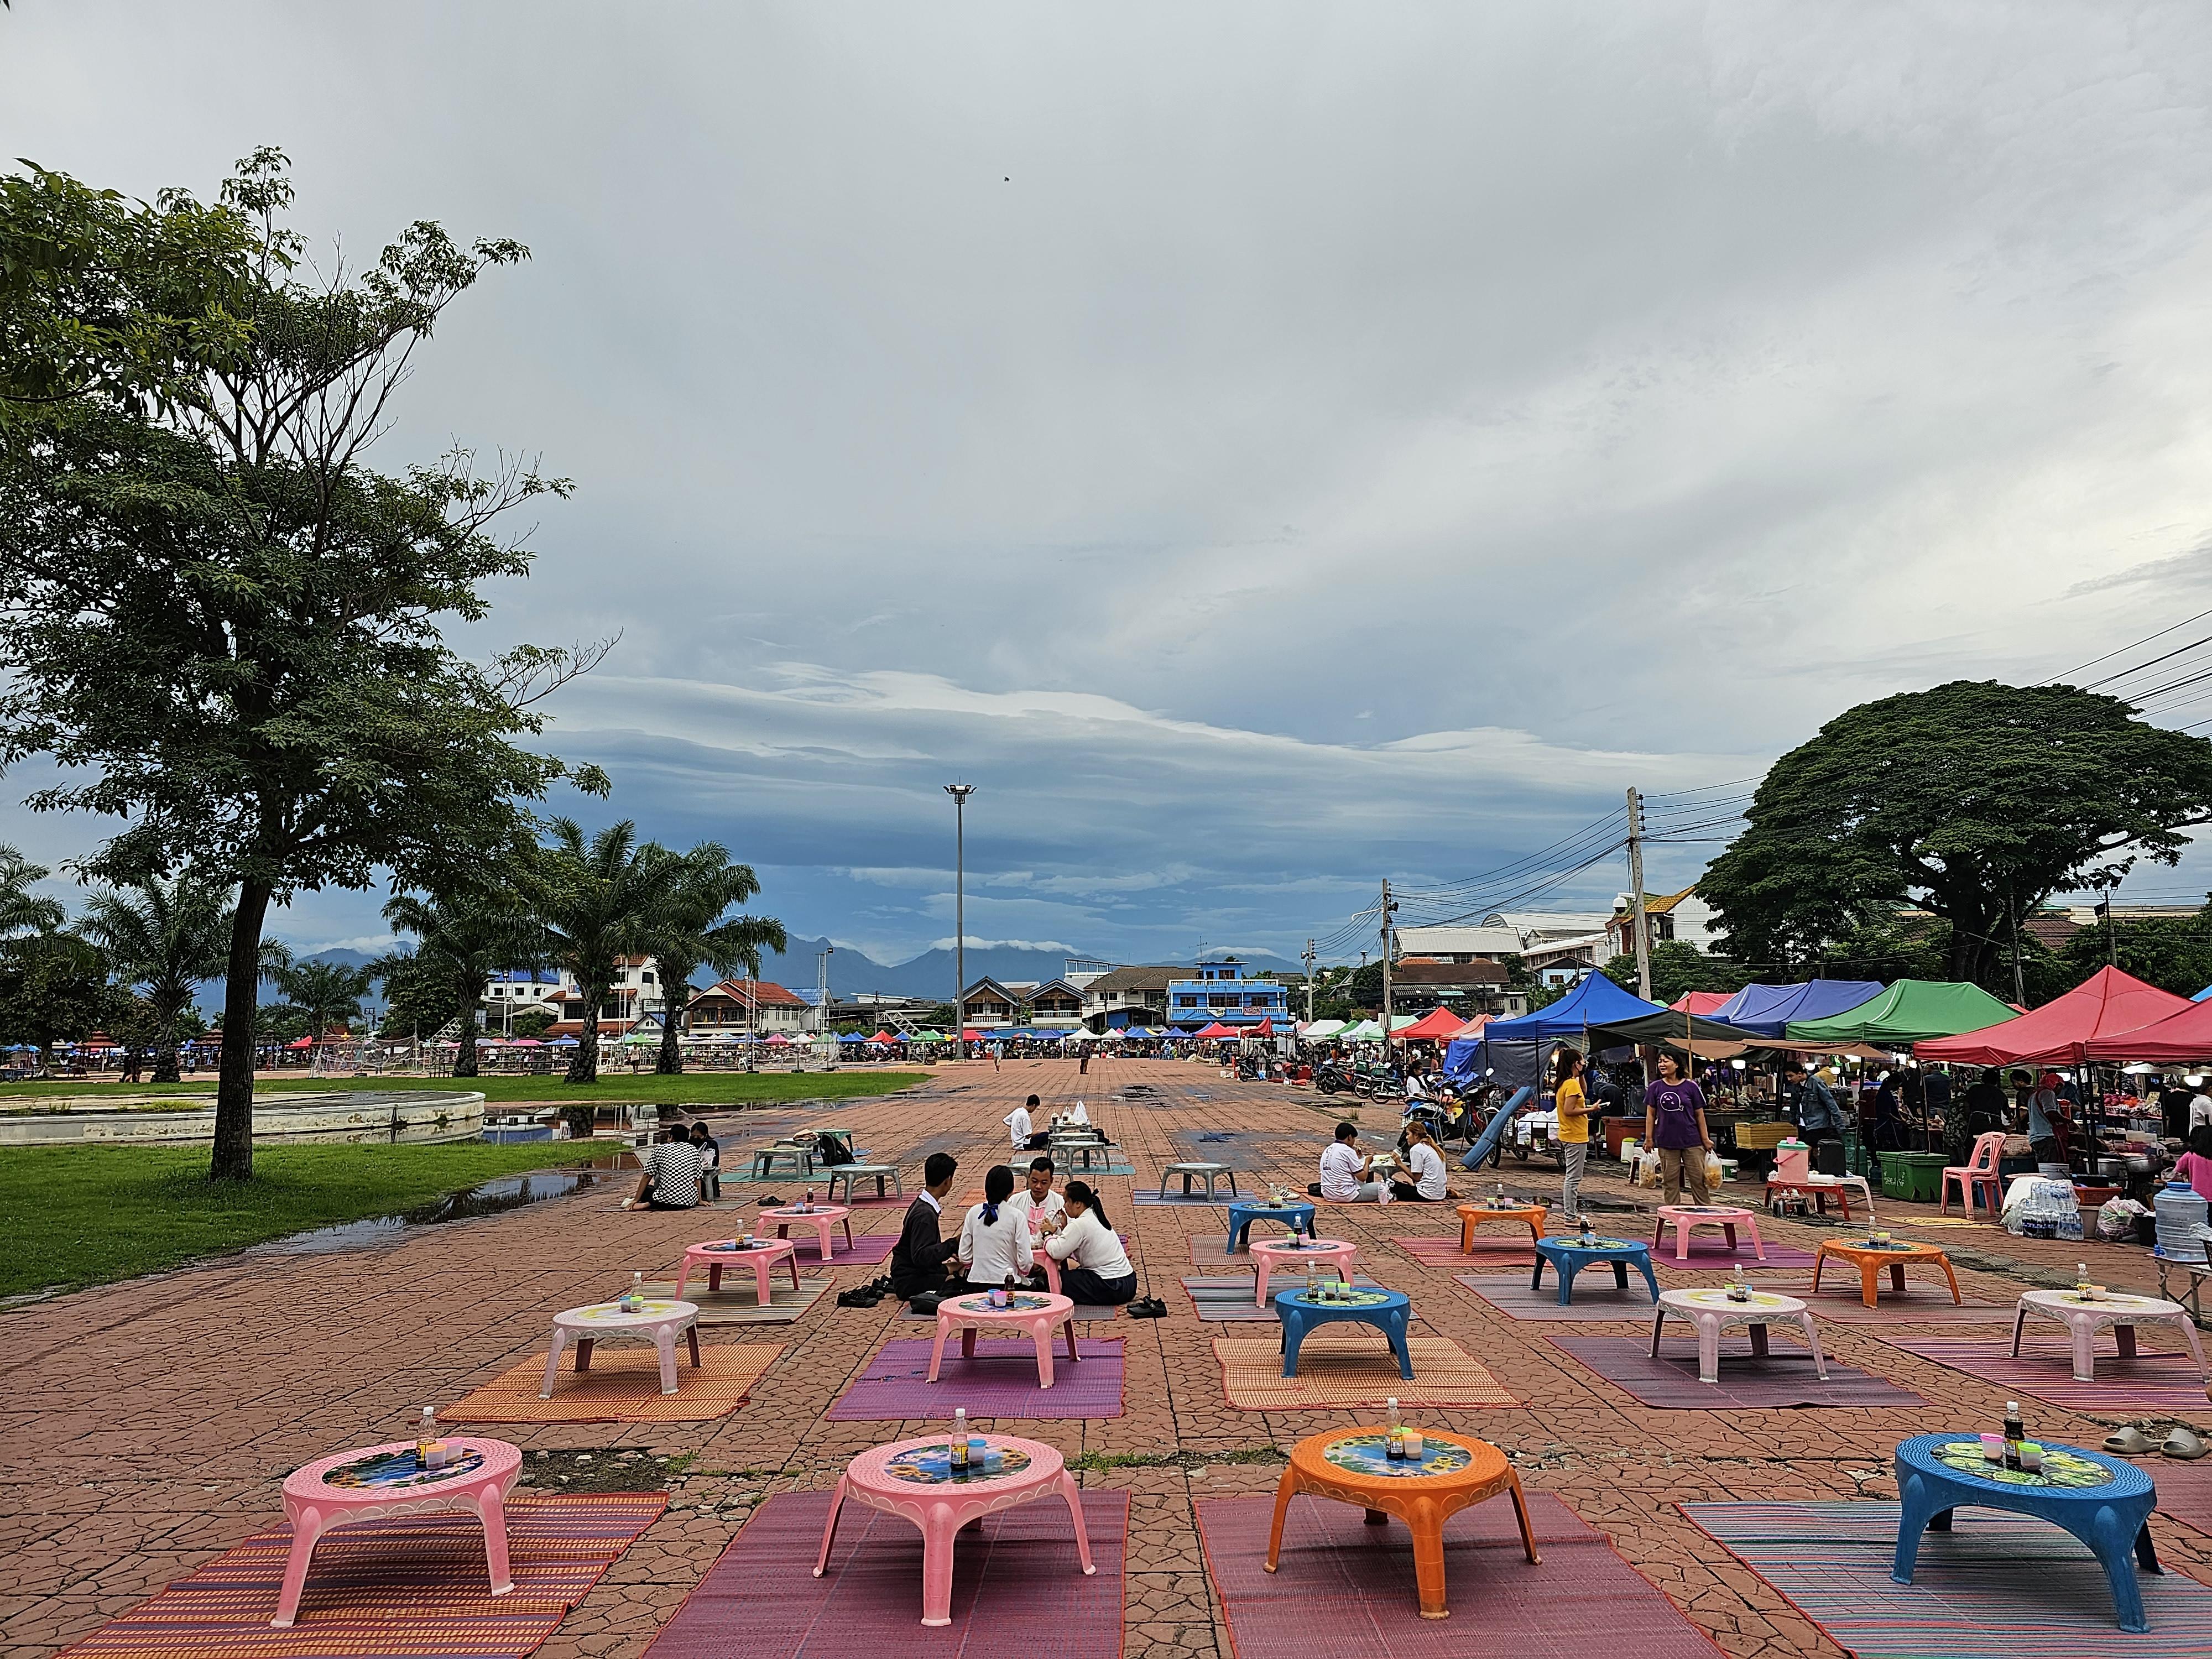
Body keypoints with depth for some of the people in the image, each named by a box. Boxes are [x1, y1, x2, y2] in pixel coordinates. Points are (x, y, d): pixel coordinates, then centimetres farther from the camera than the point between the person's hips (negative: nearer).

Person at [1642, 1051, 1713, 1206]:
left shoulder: (1691, 1087, -1)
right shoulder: (1655, 1088, 2)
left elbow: (1699, 1114, 3)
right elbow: (1650, 1114, 6)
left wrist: (1706, 1139, 2)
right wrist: (1649, 1138, 1)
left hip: (1692, 1141, -1)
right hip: (1666, 1142, 1)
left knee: (1699, 1179, 3)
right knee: (1670, 1181, 7)